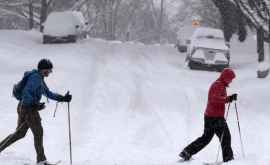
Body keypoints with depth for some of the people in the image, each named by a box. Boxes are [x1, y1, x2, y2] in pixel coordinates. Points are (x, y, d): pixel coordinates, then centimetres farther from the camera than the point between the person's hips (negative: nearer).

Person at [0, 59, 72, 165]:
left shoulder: (40, 79, 16)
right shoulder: (35, 78, -16)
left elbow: (48, 93, 22)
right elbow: (26, 93, -24)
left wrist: (62, 98, 14)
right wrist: (35, 104, -26)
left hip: (23, 107, 10)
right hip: (28, 108, -10)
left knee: (19, 133, 16)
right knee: (38, 132, 0)